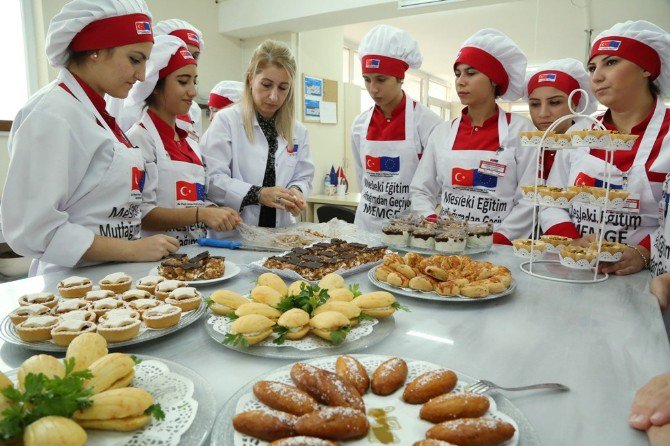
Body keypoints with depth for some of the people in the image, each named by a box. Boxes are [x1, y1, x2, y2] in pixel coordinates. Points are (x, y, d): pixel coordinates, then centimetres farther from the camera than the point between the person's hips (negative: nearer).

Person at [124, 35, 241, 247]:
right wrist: (200, 214, -20)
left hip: (194, 252, 6)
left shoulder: (190, 143, 15)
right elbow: (141, 214, -12)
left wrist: (216, 213, 1)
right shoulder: (140, 138, -6)